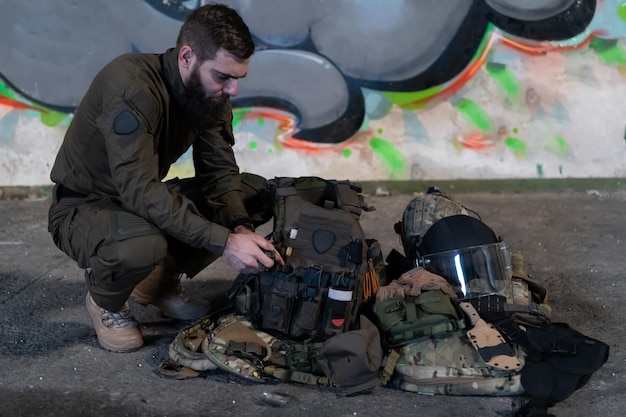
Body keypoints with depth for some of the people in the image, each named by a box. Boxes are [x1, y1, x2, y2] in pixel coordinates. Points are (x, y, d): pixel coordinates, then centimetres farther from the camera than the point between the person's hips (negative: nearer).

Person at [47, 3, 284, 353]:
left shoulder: (211, 94, -7)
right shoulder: (130, 85, -32)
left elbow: (220, 173, -7)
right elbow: (140, 190, -38)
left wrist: (241, 228, -27)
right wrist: (224, 241, -40)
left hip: (146, 203, 8)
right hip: (82, 208, -7)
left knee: (258, 194, -4)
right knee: (142, 243, -41)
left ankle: (162, 281, 10)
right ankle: (106, 299, -3)